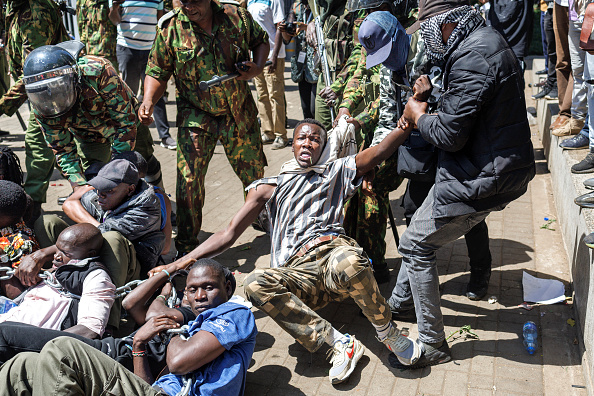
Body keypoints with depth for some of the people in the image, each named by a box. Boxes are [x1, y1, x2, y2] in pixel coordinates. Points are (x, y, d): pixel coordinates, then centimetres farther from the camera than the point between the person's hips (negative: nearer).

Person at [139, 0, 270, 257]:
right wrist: (148, 101, -21)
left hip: (240, 113, 2)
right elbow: (157, 72, -3)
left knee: (255, 173, 16)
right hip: (195, 117, -2)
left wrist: (257, 68, -7)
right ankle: (186, 247, 8)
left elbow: (261, 41, 12)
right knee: (188, 181, -9)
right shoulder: (170, 29, -8)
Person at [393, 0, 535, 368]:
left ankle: (433, 344, 9)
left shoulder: (472, 58, -23)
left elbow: (450, 135, -24)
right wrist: (424, 113, 8)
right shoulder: (488, 40, 12)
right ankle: (403, 300, 42)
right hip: (506, 166, 11)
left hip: (480, 179, -11)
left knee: (415, 245, -1)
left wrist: (419, 116, -4)